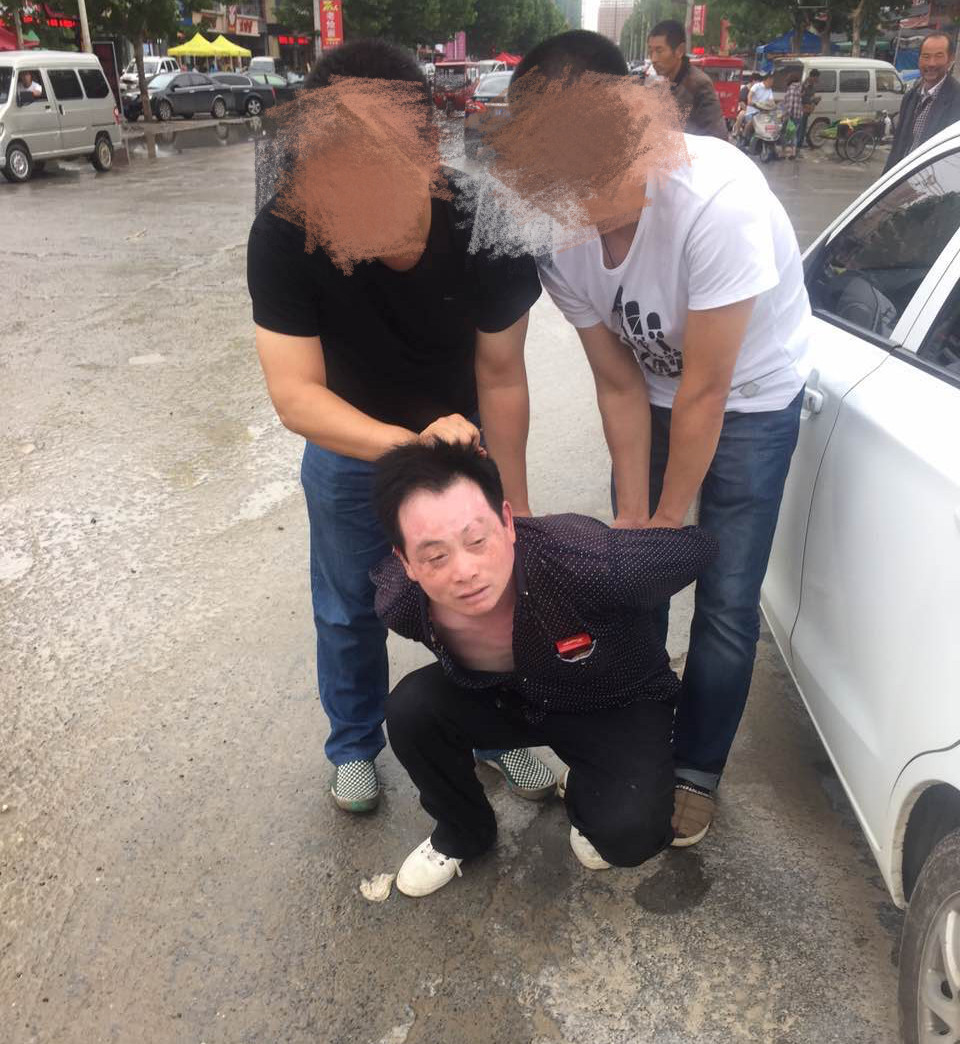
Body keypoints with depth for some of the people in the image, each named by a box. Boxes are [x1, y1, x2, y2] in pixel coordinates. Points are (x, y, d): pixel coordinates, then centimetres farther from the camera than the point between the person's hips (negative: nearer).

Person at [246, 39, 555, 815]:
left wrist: (511, 498, -17)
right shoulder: (283, 236, -32)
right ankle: (355, 746, 40)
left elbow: (499, 378, -18)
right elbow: (295, 394, -34)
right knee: (349, 609, 13)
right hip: (349, 441, 0)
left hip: (459, 430, 1)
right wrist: (408, 445, -51)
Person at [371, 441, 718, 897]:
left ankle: (585, 794, 13)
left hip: (618, 706, -3)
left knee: (628, 833, -26)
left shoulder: (583, 562, -43)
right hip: (507, 697, 3)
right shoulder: (398, 603, -29)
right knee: (409, 709, -21)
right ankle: (462, 832, 9)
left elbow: (698, 547, -25)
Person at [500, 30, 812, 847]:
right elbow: (621, 384, -10)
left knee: (726, 603, -2)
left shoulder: (714, 198, -37)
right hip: (658, 390, 4)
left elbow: (705, 391, -28)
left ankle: (696, 772, 21)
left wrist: (668, 520, -17)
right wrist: (633, 513, -12)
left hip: (751, 398, -4)